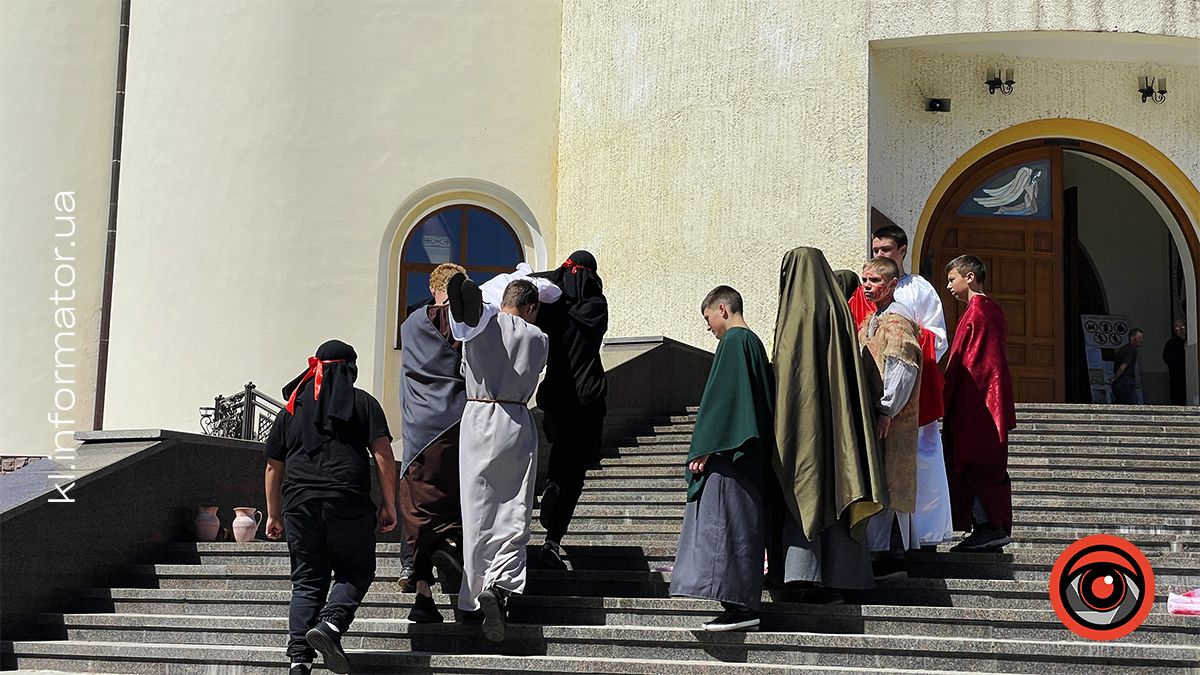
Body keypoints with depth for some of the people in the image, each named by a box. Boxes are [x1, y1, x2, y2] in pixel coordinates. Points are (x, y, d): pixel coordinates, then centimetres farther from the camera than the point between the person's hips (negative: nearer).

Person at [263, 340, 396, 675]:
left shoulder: (292, 407, 19)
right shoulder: (362, 402, 9)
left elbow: (274, 465, 19)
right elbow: (382, 452, -2)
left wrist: (273, 515, 26)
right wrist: (389, 504, 2)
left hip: (299, 503, 3)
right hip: (348, 502, -3)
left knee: (307, 582, 9)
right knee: (356, 572, 10)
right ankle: (330, 623, -16)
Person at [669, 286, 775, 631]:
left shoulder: (733, 341, -10)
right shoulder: (754, 342, 18)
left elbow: (721, 397, -18)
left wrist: (704, 450, -18)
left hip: (729, 456, -10)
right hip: (749, 457, 10)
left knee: (727, 523, -10)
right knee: (743, 526, 10)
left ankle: (741, 607, -12)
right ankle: (744, 605, 11)